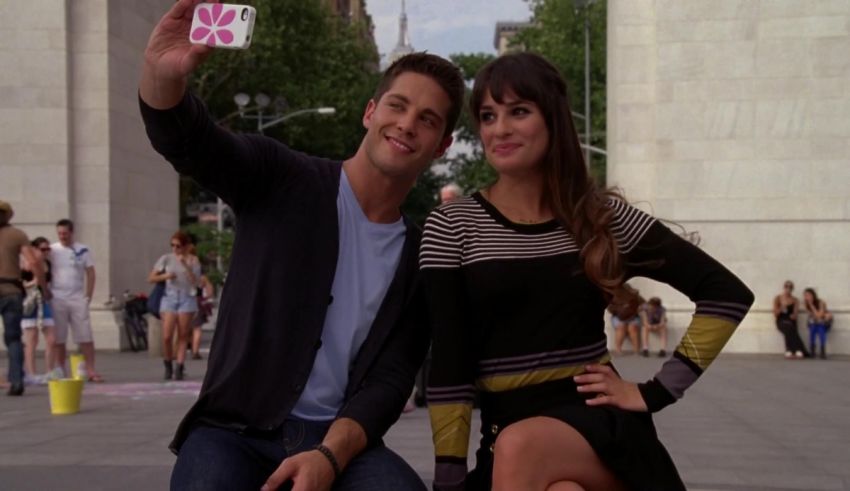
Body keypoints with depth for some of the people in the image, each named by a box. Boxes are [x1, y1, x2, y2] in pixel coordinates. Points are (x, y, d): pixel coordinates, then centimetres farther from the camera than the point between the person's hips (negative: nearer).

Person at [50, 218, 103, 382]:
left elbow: (90, 274, 6)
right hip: (57, 299, 0)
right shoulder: (51, 250, 4)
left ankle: (90, 370, -3)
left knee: (85, 336, -4)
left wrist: (88, 296, -1)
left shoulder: (83, 251, 5)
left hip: (78, 299, 0)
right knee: (59, 338, 2)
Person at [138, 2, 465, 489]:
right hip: (236, 429, -1)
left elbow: (390, 381, 1)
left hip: (340, 440, 2)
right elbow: (183, 137, -16)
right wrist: (164, 75, -40)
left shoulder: (422, 257, 8)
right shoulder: (283, 180, 1)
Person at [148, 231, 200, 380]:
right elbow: (151, 278, 7)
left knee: (183, 336, -2)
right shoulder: (166, 258, 6)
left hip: (187, 298, -1)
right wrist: (165, 276, -11)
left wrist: (186, 265, -17)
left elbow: (195, 282, -7)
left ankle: (179, 367, 2)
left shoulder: (193, 260, 3)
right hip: (170, 297, 1)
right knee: (167, 336, -8)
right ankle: (168, 365, 11)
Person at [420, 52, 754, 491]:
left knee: (518, 450, -34)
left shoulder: (603, 217, 4)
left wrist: (656, 392, -3)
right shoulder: (451, 226, 1)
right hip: (507, 428, 0)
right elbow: (449, 361, -4)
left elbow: (727, 293, 4)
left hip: (597, 421, 0)